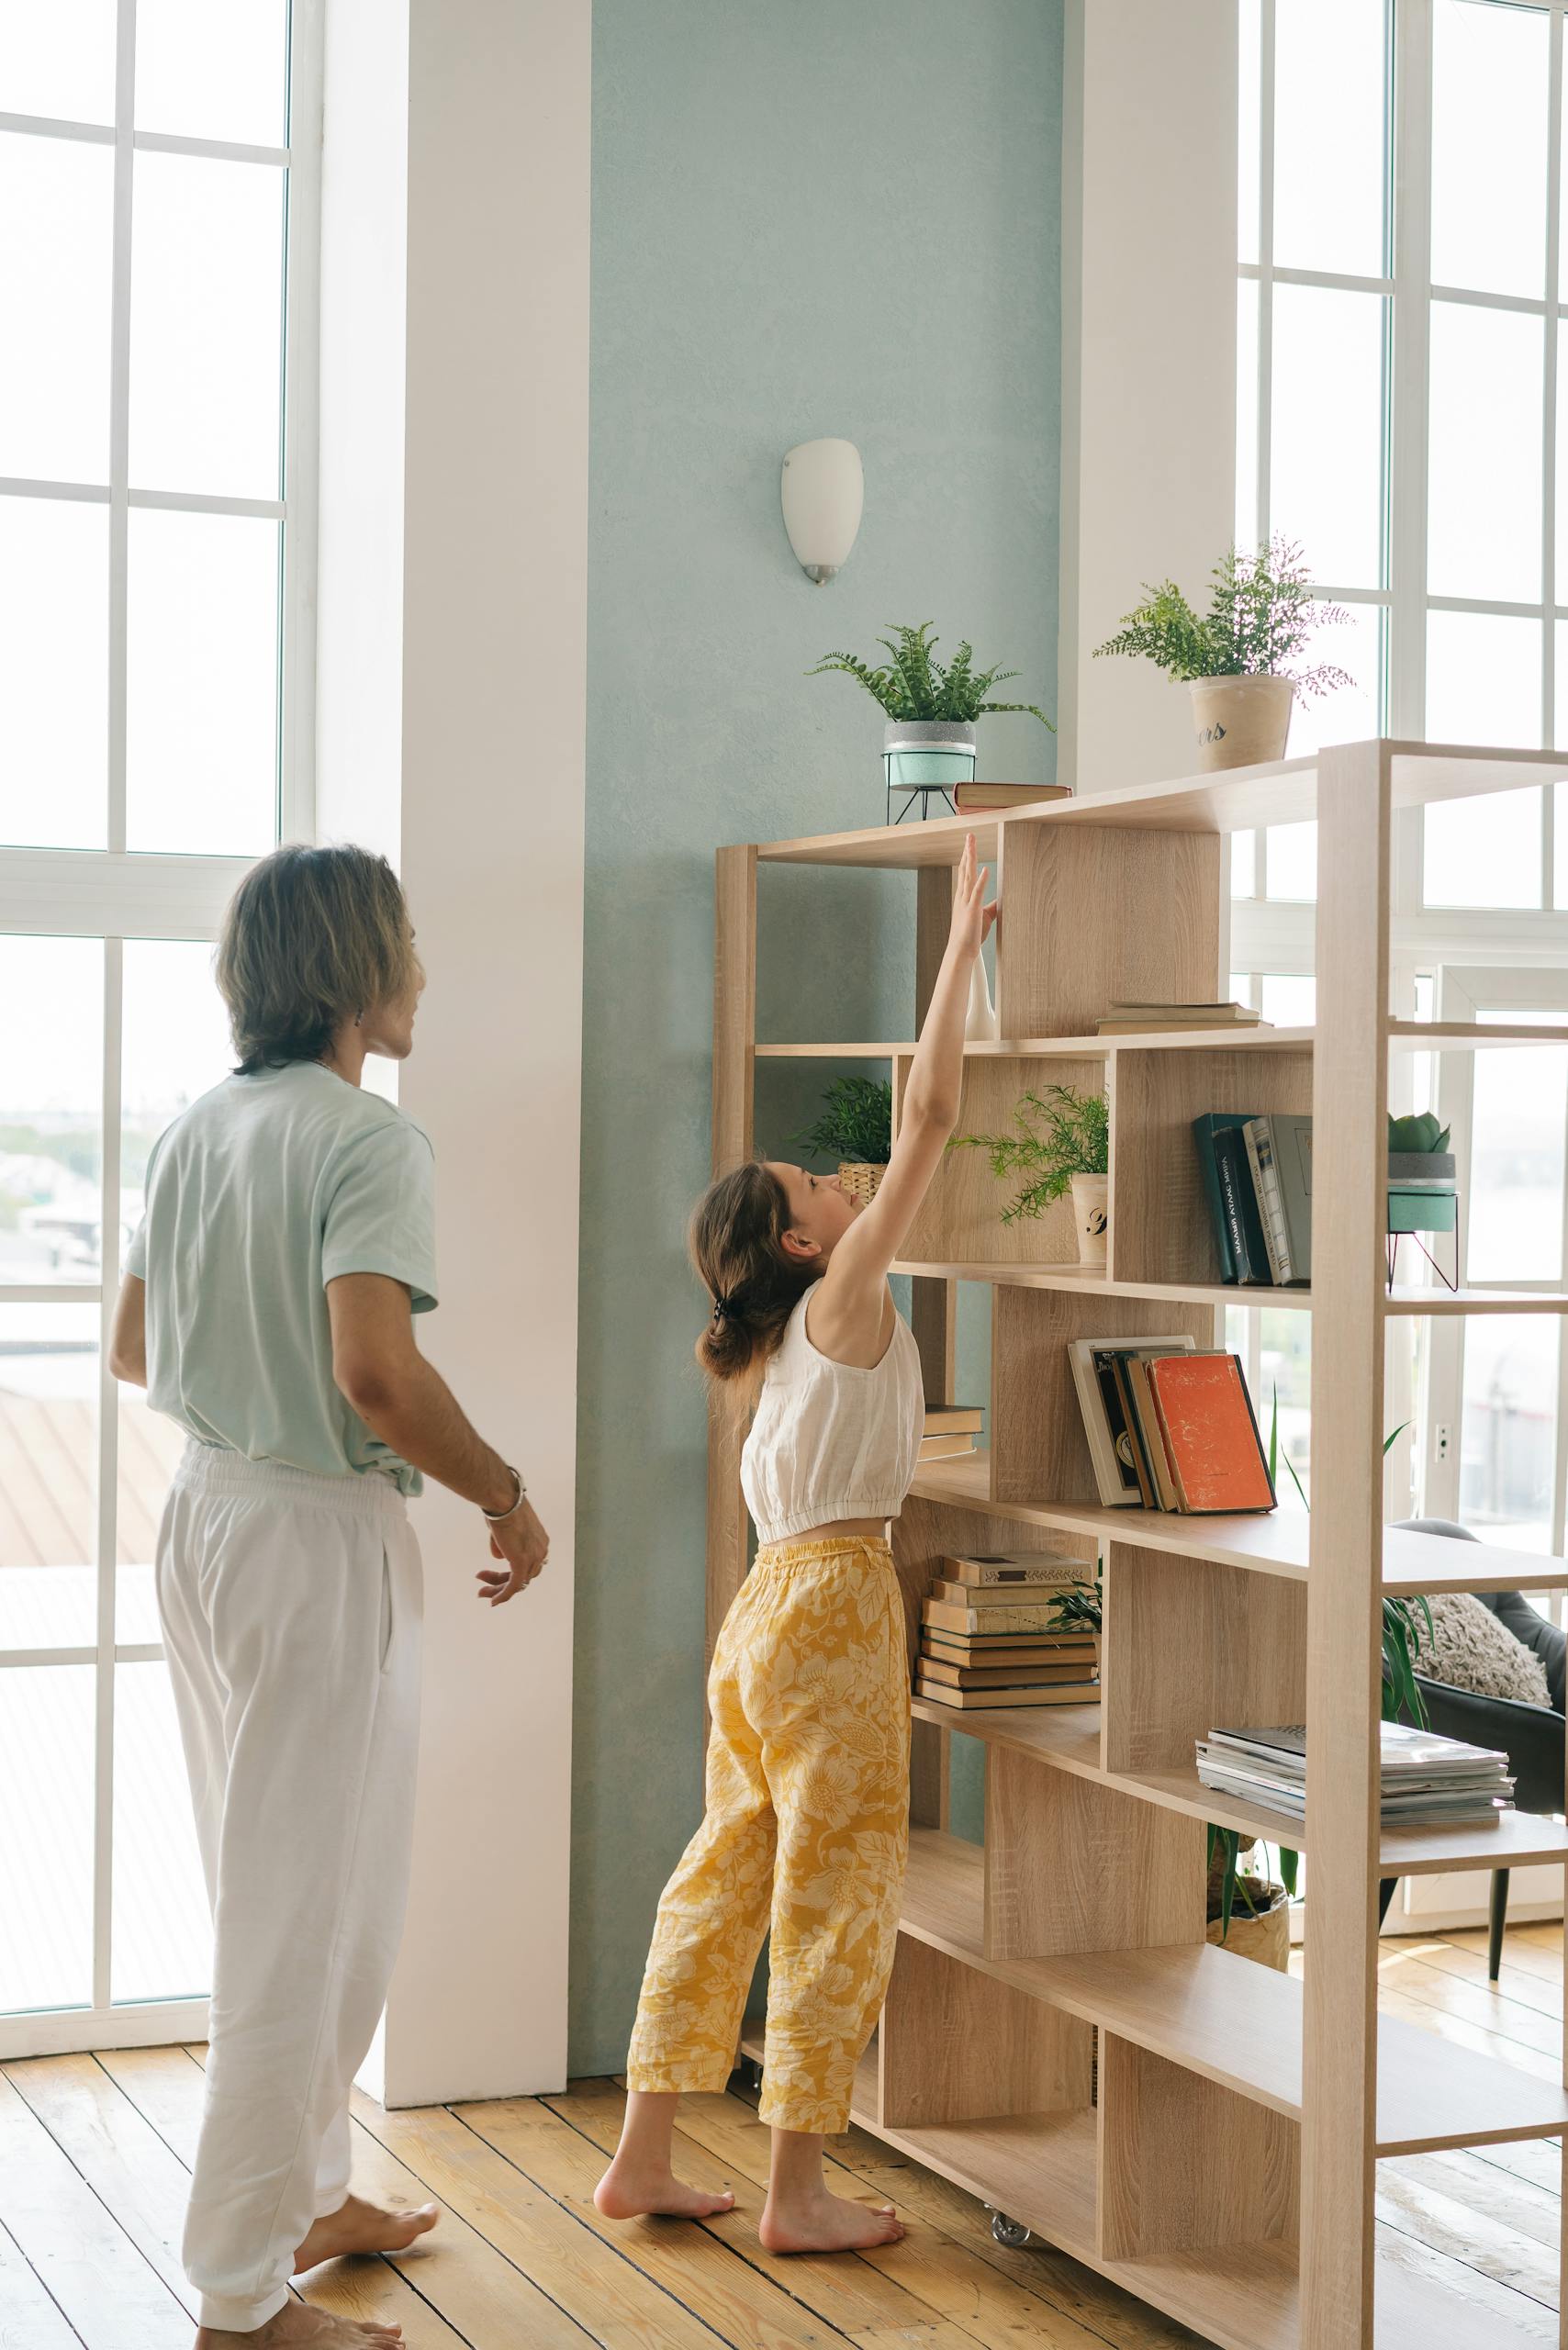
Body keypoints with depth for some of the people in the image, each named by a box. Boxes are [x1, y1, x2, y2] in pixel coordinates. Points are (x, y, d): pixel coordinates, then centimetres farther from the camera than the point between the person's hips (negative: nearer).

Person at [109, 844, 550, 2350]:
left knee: (270, 1898, 21)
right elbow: (378, 1374, -26)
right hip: (319, 1537, -9)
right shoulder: (367, 1139, -16)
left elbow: (135, 1351, 17)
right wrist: (506, 1499, -13)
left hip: (204, 1512, 9)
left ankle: (306, 2196, 36)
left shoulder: (194, 1133, 9)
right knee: (307, 1922, -1)